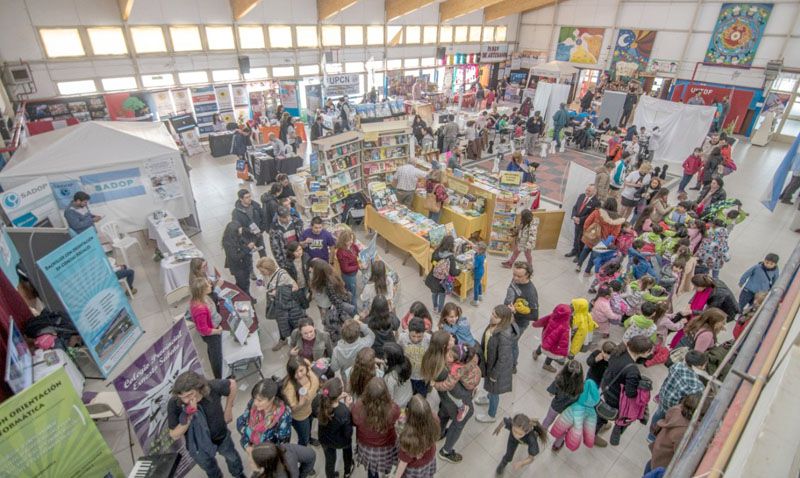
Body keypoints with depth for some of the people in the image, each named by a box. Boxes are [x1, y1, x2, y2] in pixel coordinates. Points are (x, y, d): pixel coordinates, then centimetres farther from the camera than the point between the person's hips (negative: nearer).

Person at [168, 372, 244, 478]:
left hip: (221, 436, 1)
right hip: (199, 446, 0)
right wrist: (188, 418, -39)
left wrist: (228, 410, -9)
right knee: (210, 469, 30)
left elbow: (232, 384, -13)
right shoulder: (174, 404, -33)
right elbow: (175, 435, -21)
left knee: (232, 457, 30)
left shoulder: (212, 387, -35)